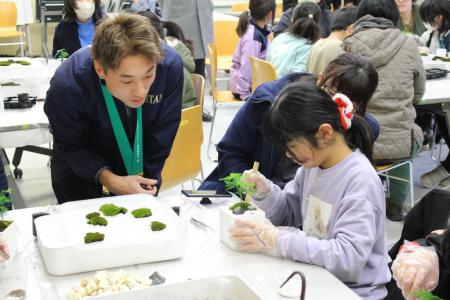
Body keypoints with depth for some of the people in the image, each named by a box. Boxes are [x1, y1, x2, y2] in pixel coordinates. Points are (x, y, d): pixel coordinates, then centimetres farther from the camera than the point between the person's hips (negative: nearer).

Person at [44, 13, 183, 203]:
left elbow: (160, 138, -17)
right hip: (81, 160, -1)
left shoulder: (170, 66, -32)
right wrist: (110, 180, -31)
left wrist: (145, 187, -12)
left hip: (138, 157, 2)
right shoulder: (67, 85, -36)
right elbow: (72, 145, -17)